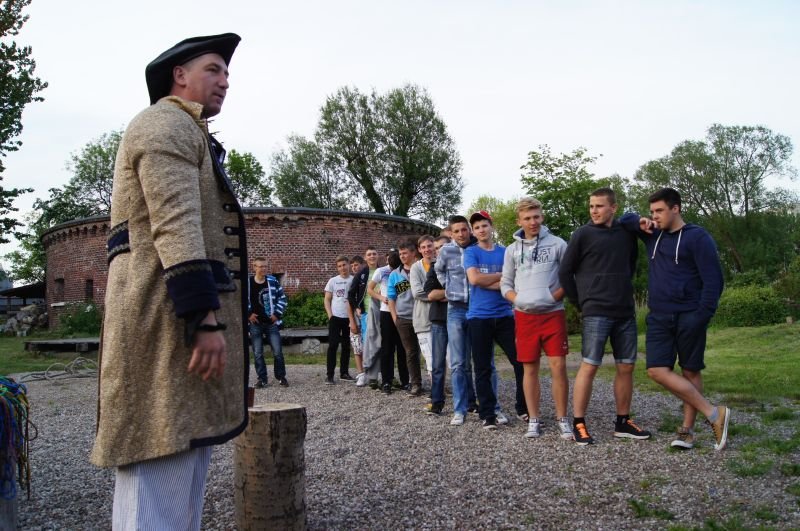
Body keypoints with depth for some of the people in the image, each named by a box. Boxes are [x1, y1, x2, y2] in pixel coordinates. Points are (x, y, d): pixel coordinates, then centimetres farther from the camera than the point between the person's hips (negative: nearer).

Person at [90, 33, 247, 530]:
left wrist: (214, 318, 27)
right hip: (170, 320, -11)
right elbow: (175, 224, -19)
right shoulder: (166, 123, -4)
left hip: (192, 319, 11)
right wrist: (206, 318, -25)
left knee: (187, 456, 13)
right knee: (160, 480, -8)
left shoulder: (189, 134, 29)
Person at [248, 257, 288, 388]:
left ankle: (281, 377, 16)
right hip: (255, 324, 0)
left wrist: (277, 313, -2)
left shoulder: (273, 281, 1)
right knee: (258, 354, 3)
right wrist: (248, 314, -3)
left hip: (271, 323, 0)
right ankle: (262, 379, 14)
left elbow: (282, 298, 6)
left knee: (278, 352, 1)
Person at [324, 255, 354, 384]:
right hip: (335, 317, -1)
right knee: (333, 345, -3)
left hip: (349, 318, 2)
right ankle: (330, 375, -1)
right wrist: (330, 315, -6)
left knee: (346, 346, 10)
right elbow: (327, 300, 5)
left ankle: (344, 372, 20)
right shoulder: (333, 281, 2)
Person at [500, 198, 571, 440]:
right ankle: (534, 420, 14)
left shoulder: (557, 244, 1)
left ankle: (562, 419, 7)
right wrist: (518, 300, -6)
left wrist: (556, 296, -11)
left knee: (558, 366, -4)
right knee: (530, 368, 6)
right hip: (525, 316, 2)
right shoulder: (512, 249, 8)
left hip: (553, 313, -2)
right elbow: (505, 283, 11)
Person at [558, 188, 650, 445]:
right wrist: (581, 302, 0)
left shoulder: (627, 234, 8)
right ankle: (579, 424, 3)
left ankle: (623, 423, 20)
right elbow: (565, 272, -1)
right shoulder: (583, 234, -3)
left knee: (626, 367, 8)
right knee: (589, 367, -6)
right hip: (595, 313, -5)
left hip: (625, 312, 5)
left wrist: (623, 291, 14)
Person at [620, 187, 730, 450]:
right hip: (658, 317, 5)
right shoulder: (653, 234, 13)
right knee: (657, 370, -8)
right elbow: (624, 220, 26)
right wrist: (639, 222, 3)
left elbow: (713, 279, -10)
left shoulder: (697, 237, -5)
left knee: (691, 372, 3)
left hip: (689, 317, -5)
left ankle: (688, 429, 13)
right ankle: (713, 413, 0)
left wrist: (703, 317, -17)